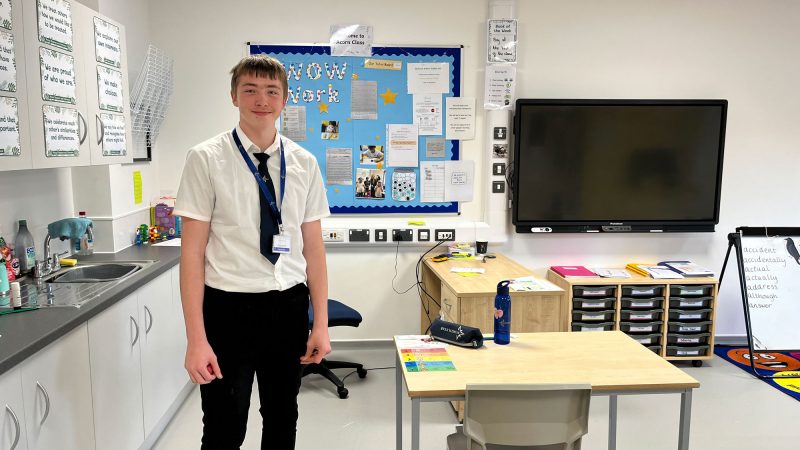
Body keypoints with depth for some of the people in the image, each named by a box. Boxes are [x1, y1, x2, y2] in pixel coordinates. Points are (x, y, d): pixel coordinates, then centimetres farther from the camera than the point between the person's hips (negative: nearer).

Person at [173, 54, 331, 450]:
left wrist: (321, 323, 4)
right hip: (229, 308, -3)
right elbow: (192, 252, -9)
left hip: (289, 307, 4)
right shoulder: (206, 159, -7)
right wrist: (196, 339, -13)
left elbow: (313, 247, 5)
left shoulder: (304, 163, 3)